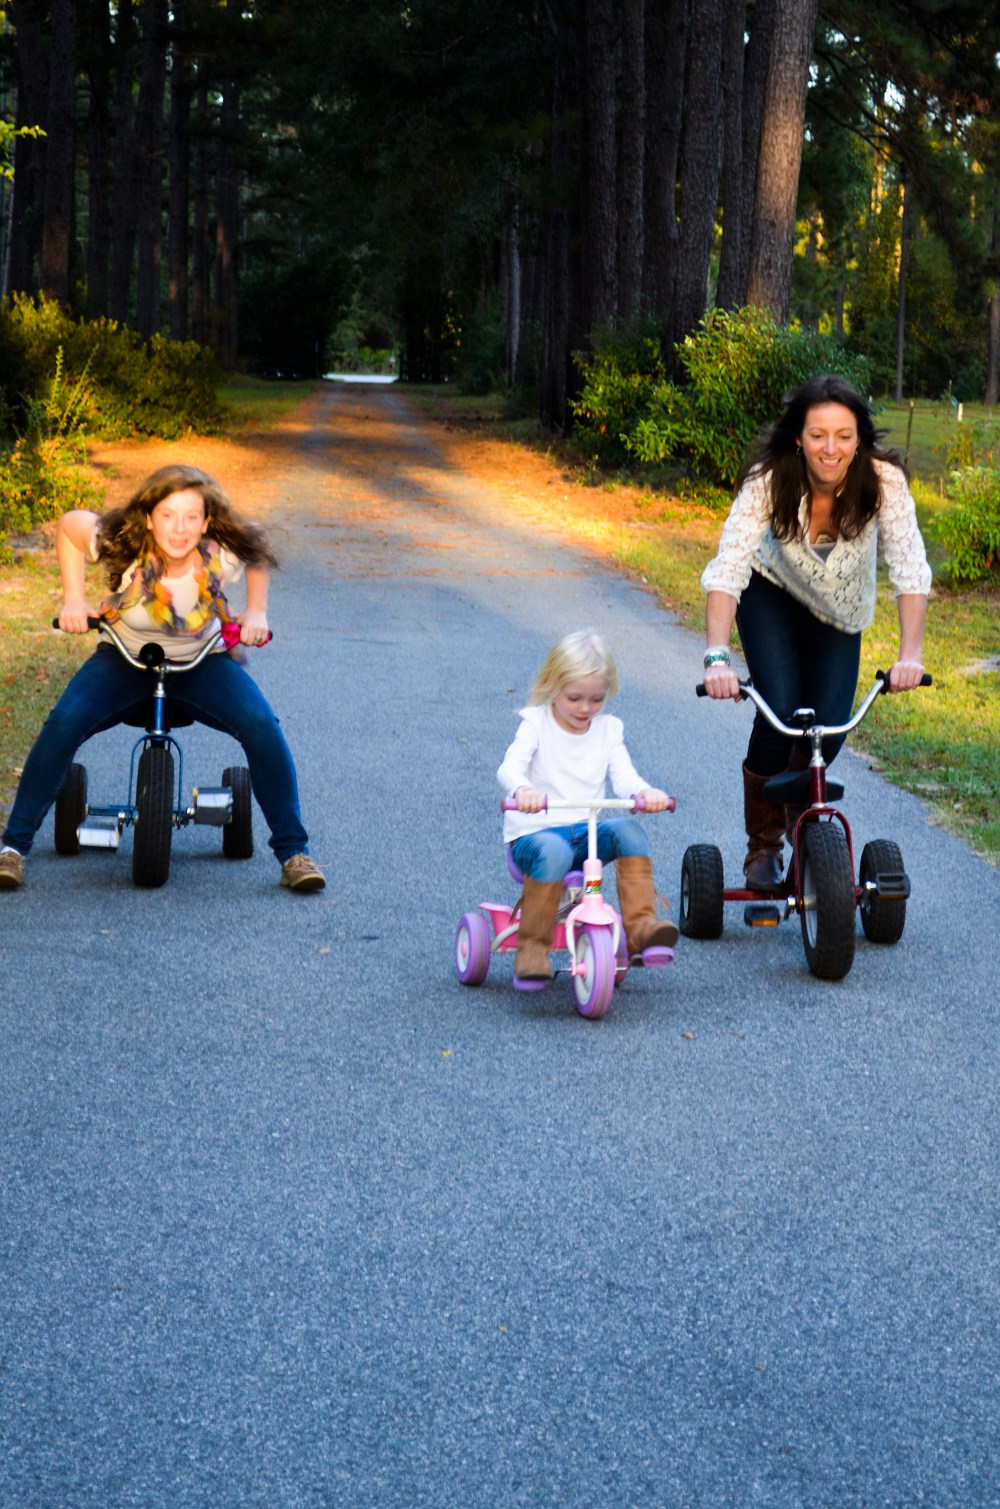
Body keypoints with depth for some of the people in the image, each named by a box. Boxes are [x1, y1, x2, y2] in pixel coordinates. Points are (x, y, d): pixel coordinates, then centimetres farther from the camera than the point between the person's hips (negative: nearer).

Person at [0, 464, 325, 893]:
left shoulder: (223, 555, -22)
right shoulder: (122, 546, -25)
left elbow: (259, 553, 2)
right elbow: (68, 525, -4)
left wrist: (256, 612, -6)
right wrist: (73, 599, -8)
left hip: (201, 663, 0)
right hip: (125, 659, 0)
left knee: (261, 725, -26)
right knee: (64, 723, -27)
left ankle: (293, 852, -13)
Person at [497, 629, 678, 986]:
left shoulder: (608, 729, 11)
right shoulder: (536, 722, 0)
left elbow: (623, 775, -4)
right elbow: (510, 767, -17)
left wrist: (646, 792, -29)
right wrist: (522, 791, -43)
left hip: (588, 831, 4)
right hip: (534, 832, -4)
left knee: (627, 830, -26)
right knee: (553, 850, -38)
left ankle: (639, 926, -25)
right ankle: (531, 947, -27)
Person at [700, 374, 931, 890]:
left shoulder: (883, 480, -31)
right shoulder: (768, 480, -33)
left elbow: (910, 568, -35)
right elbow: (726, 570, -40)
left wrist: (910, 654, -49)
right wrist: (717, 658, -54)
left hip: (839, 609, 2)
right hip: (771, 593, -2)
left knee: (828, 726, -11)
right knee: (779, 713, -19)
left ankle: (799, 806, 26)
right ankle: (762, 849, 4)